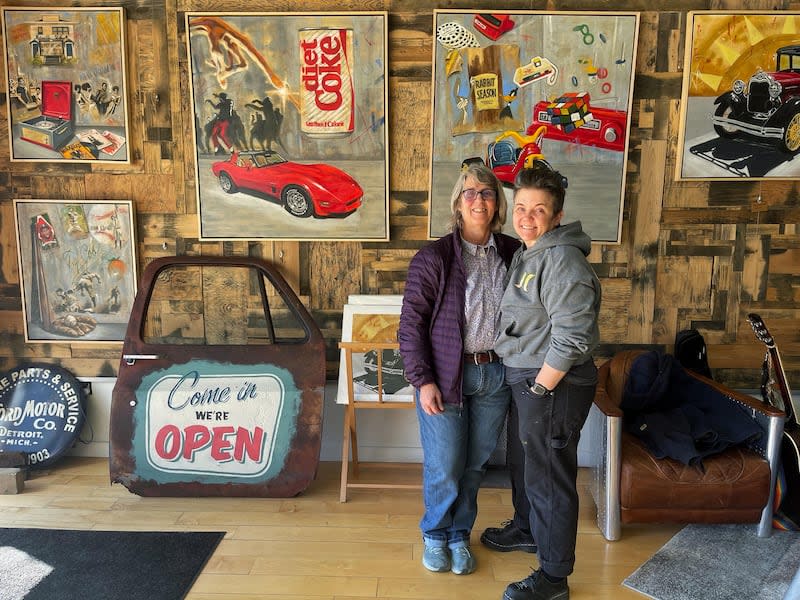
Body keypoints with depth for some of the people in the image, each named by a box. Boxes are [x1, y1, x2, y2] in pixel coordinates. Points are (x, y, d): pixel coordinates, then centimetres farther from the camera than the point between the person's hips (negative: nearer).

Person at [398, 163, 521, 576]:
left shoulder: (513, 254, 1)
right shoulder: (433, 258, -8)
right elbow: (411, 322, -8)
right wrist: (423, 380, -12)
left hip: (495, 375, 3)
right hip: (446, 376, -3)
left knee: (475, 464, 14)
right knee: (444, 467, 6)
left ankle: (460, 535, 36)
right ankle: (435, 535, 33)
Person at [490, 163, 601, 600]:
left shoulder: (562, 260, -22)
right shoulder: (526, 253, 9)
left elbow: (571, 339, -26)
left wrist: (539, 389, -19)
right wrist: (525, 384, 14)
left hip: (554, 384, -10)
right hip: (524, 376, 10)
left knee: (549, 476, 2)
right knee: (522, 461, 26)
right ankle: (526, 528, 49)